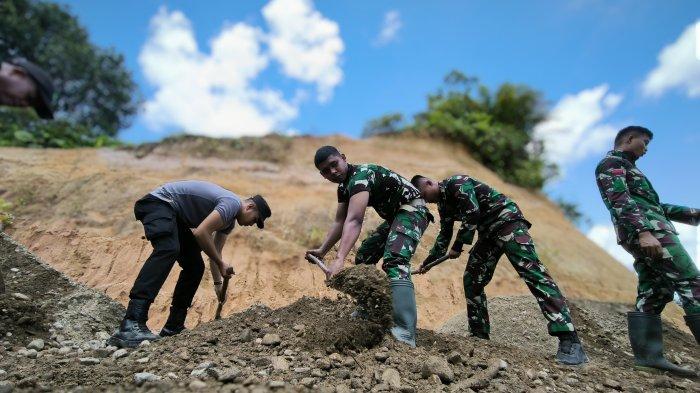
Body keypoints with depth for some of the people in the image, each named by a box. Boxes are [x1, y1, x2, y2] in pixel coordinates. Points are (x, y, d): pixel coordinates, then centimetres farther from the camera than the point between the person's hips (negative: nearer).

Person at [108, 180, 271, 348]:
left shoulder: (230, 221, 13)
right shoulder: (232, 204, -19)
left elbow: (215, 251, 19)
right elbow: (201, 233, -27)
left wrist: (218, 284, 18)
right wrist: (221, 263, -17)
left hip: (176, 216, 11)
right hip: (158, 203, -11)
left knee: (195, 267, 6)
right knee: (168, 250, -35)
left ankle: (172, 327, 10)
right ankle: (130, 325, -43)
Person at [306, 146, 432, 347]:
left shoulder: (360, 175, -23)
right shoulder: (344, 186, 8)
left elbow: (354, 221, -37)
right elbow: (339, 222, 13)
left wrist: (339, 259, -45)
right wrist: (322, 250, 7)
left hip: (412, 210, -10)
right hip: (394, 216, 10)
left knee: (394, 263, -29)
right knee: (363, 257, 14)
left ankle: (405, 334, -37)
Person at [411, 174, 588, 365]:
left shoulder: (456, 183, -13)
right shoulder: (443, 202, 14)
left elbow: (472, 213, -23)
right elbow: (444, 235, 23)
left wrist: (458, 246, -14)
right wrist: (428, 261, 27)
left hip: (506, 219, -9)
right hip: (488, 232, 10)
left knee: (531, 270, -22)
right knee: (472, 280, 4)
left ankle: (569, 340, -25)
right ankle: (479, 335, 12)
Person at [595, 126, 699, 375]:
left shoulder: (624, 167, 31)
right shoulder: (612, 163, -1)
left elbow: (650, 205, 30)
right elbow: (620, 201, -17)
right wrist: (644, 231, -27)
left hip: (647, 232, 10)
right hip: (649, 231, -10)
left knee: (653, 293, 3)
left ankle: (647, 354, 1)